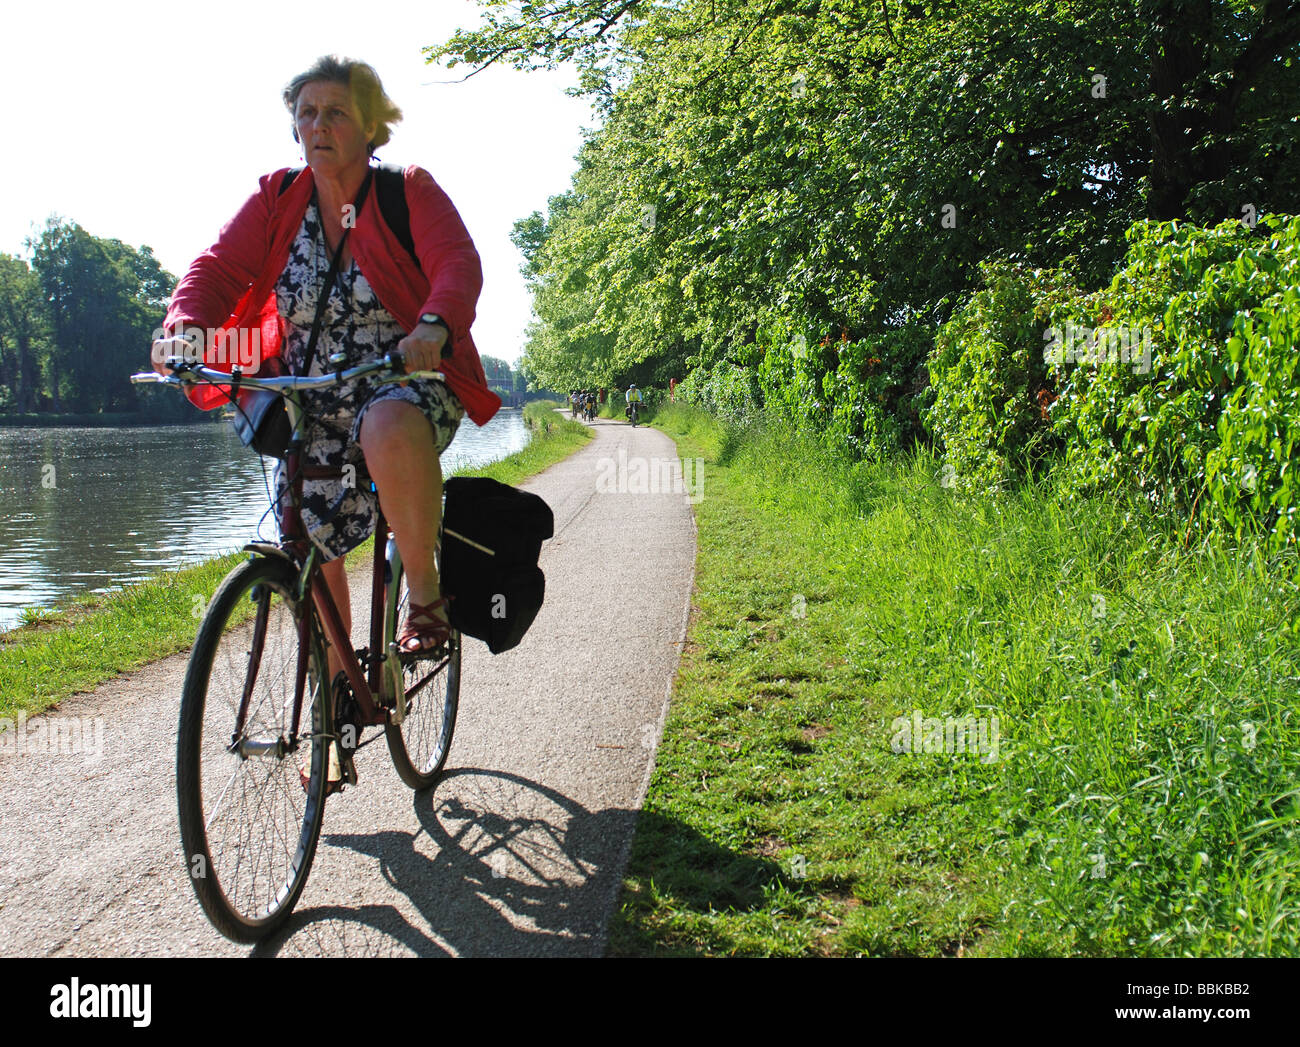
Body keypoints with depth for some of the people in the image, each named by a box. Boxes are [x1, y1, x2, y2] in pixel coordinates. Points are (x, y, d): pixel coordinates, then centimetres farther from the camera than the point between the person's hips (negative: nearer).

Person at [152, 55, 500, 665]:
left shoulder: (409, 192, -3)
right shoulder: (277, 198, 6)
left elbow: (459, 265, -19)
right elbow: (220, 268, -4)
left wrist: (433, 326, -42)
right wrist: (185, 325, -27)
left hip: (405, 385, -4)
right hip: (310, 408, 5)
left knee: (391, 429, -41)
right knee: (310, 553, 3)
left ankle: (426, 594, -22)